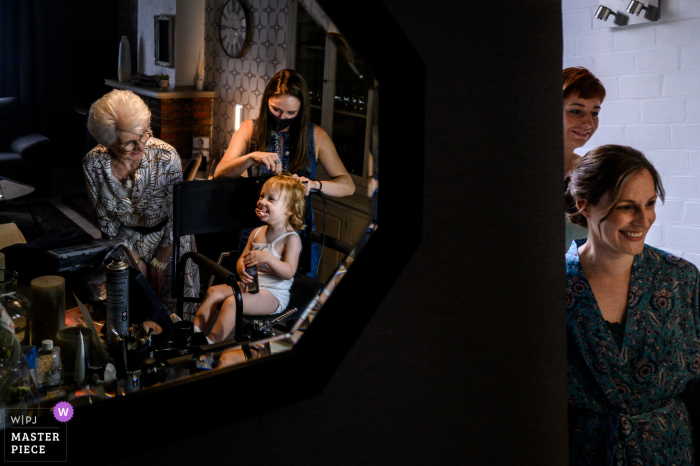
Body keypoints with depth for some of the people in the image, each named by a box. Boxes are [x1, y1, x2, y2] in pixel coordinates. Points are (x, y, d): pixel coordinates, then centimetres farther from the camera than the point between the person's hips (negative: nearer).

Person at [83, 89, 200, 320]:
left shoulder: (166, 157, -27)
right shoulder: (93, 164, -20)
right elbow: (105, 220, -6)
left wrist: (160, 262, -11)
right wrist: (135, 260, -9)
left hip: (167, 239, -1)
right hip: (126, 240, 2)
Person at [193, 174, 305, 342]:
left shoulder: (291, 239, -12)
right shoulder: (257, 233, 11)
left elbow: (289, 272, -20)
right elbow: (242, 259, 14)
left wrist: (267, 258, -33)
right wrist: (242, 269, -11)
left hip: (274, 294, -8)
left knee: (231, 302, -26)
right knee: (213, 292, -6)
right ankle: (194, 332, -6)